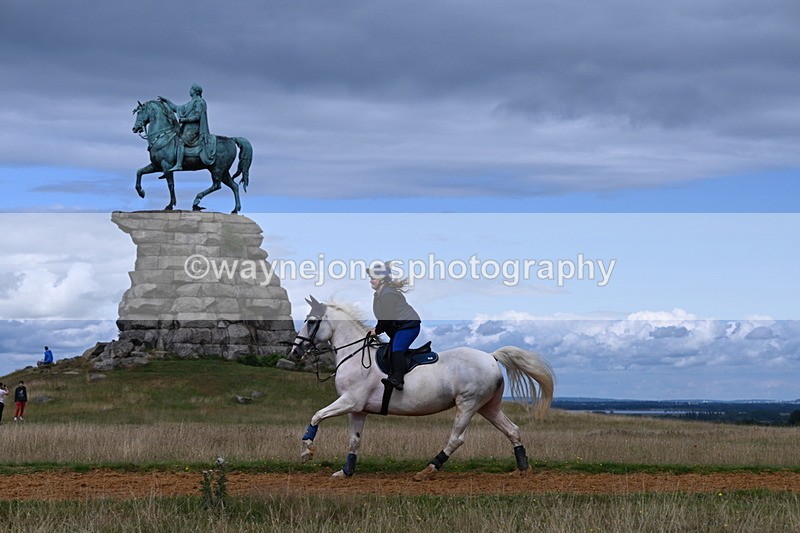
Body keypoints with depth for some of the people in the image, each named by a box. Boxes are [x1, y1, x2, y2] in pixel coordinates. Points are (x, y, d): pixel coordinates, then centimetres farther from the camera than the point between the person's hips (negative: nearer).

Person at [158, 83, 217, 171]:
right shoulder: (191, 103, 22)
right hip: (187, 127, 10)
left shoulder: (199, 102, -6)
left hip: (193, 127, -10)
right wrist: (166, 101, 24)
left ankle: (178, 165, -35)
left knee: (181, 142, -25)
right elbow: (177, 108, 27)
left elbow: (197, 117, -16)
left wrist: (184, 120, -15)